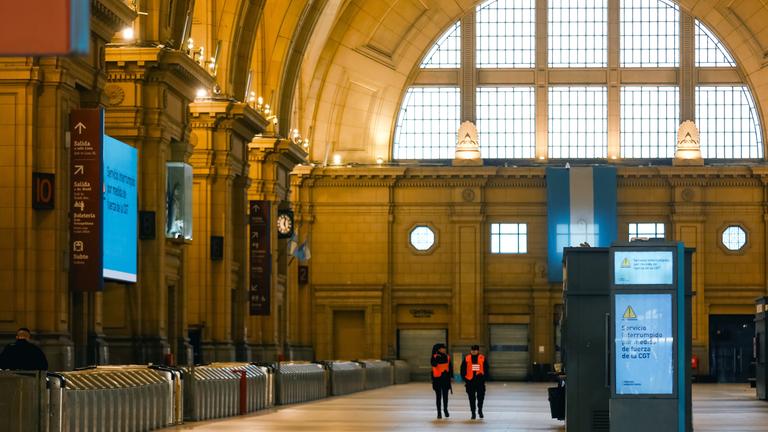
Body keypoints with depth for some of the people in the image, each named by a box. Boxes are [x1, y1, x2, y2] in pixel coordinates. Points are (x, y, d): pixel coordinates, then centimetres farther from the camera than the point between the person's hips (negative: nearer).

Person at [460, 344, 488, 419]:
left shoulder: (482, 358, 1)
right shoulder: (467, 359, 2)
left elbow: (486, 370, 5)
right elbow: (463, 370, 6)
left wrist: (484, 379, -2)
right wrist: (465, 379, 0)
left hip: (480, 381, 0)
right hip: (470, 381, 1)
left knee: (481, 396, -1)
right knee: (471, 398, 4)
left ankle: (480, 410, 23)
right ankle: (473, 413, 12)